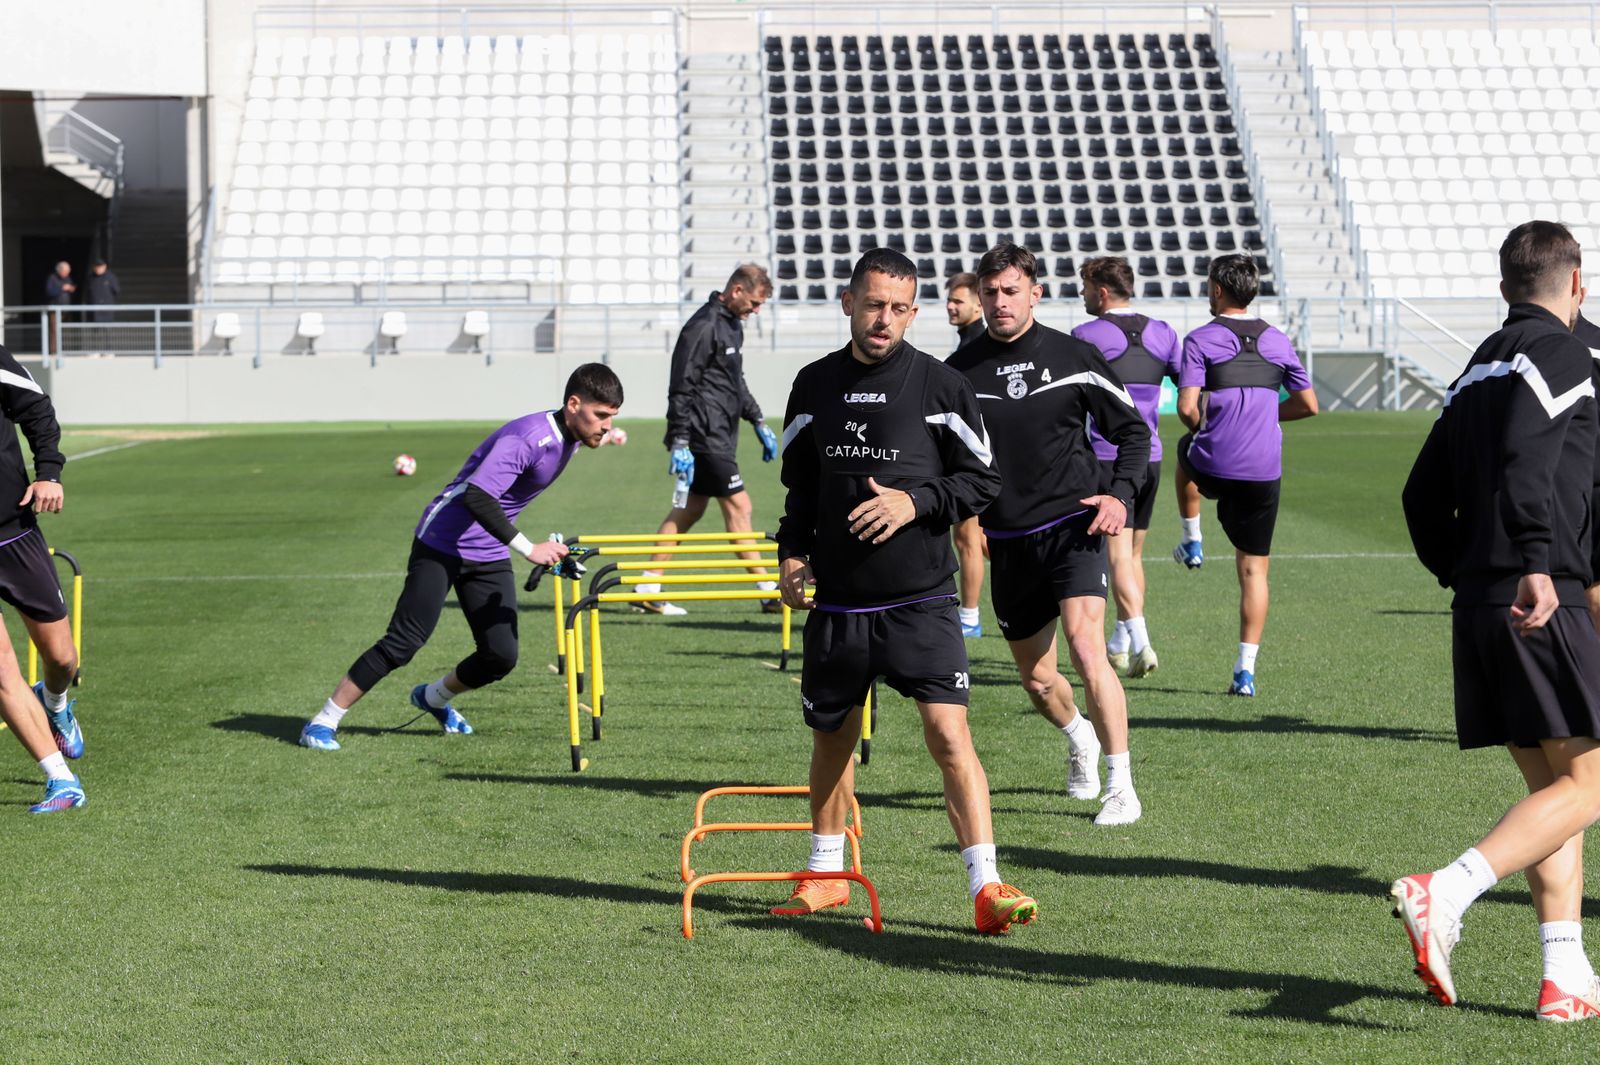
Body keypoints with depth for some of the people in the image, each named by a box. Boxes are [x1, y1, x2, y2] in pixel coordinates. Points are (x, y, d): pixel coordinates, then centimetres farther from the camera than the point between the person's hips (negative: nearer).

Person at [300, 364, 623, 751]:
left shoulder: (567, 435, -1)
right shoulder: (529, 437, -28)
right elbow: (477, 497, -39)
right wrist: (529, 549, -40)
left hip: (489, 555, 8)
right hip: (444, 543, -8)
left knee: (502, 656, -2)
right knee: (404, 642, -12)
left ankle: (434, 698, 28)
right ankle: (323, 722, -1)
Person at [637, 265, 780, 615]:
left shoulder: (731, 324, 15)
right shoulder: (704, 326, -16)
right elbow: (681, 388, -19)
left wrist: (758, 422, 25)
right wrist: (679, 442, -21)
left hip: (721, 435, 10)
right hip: (706, 437, -10)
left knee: (689, 510, 11)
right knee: (738, 507, -6)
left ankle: (647, 588, 16)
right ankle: (769, 593, -2)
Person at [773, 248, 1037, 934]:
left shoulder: (940, 386, -3)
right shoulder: (814, 385, 7)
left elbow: (982, 479, 0)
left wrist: (915, 502, -15)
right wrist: (792, 551, 6)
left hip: (921, 601, -4)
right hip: (837, 600, 4)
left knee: (948, 733, -15)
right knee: (832, 736, 15)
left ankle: (986, 888, -14)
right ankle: (825, 874, 34)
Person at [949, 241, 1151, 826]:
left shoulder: (1073, 356, -1)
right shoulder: (960, 371, 3)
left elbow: (1133, 431, 7)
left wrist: (1121, 494, -8)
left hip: (1071, 528, -3)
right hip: (1005, 541, 3)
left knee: (1087, 649, -22)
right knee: (1036, 679, 11)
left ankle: (1121, 787, -15)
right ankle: (1079, 736, 45)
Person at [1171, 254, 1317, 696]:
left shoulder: (1201, 340, -6)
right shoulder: (1277, 341, 7)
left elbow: (1187, 408, -15)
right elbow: (1308, 405, 10)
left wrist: (1198, 427, 7)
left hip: (1214, 467, -2)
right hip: (1264, 472, 2)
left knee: (1186, 450, 36)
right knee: (1254, 569, 7)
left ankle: (1192, 543, 41)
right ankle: (1246, 669, 1)